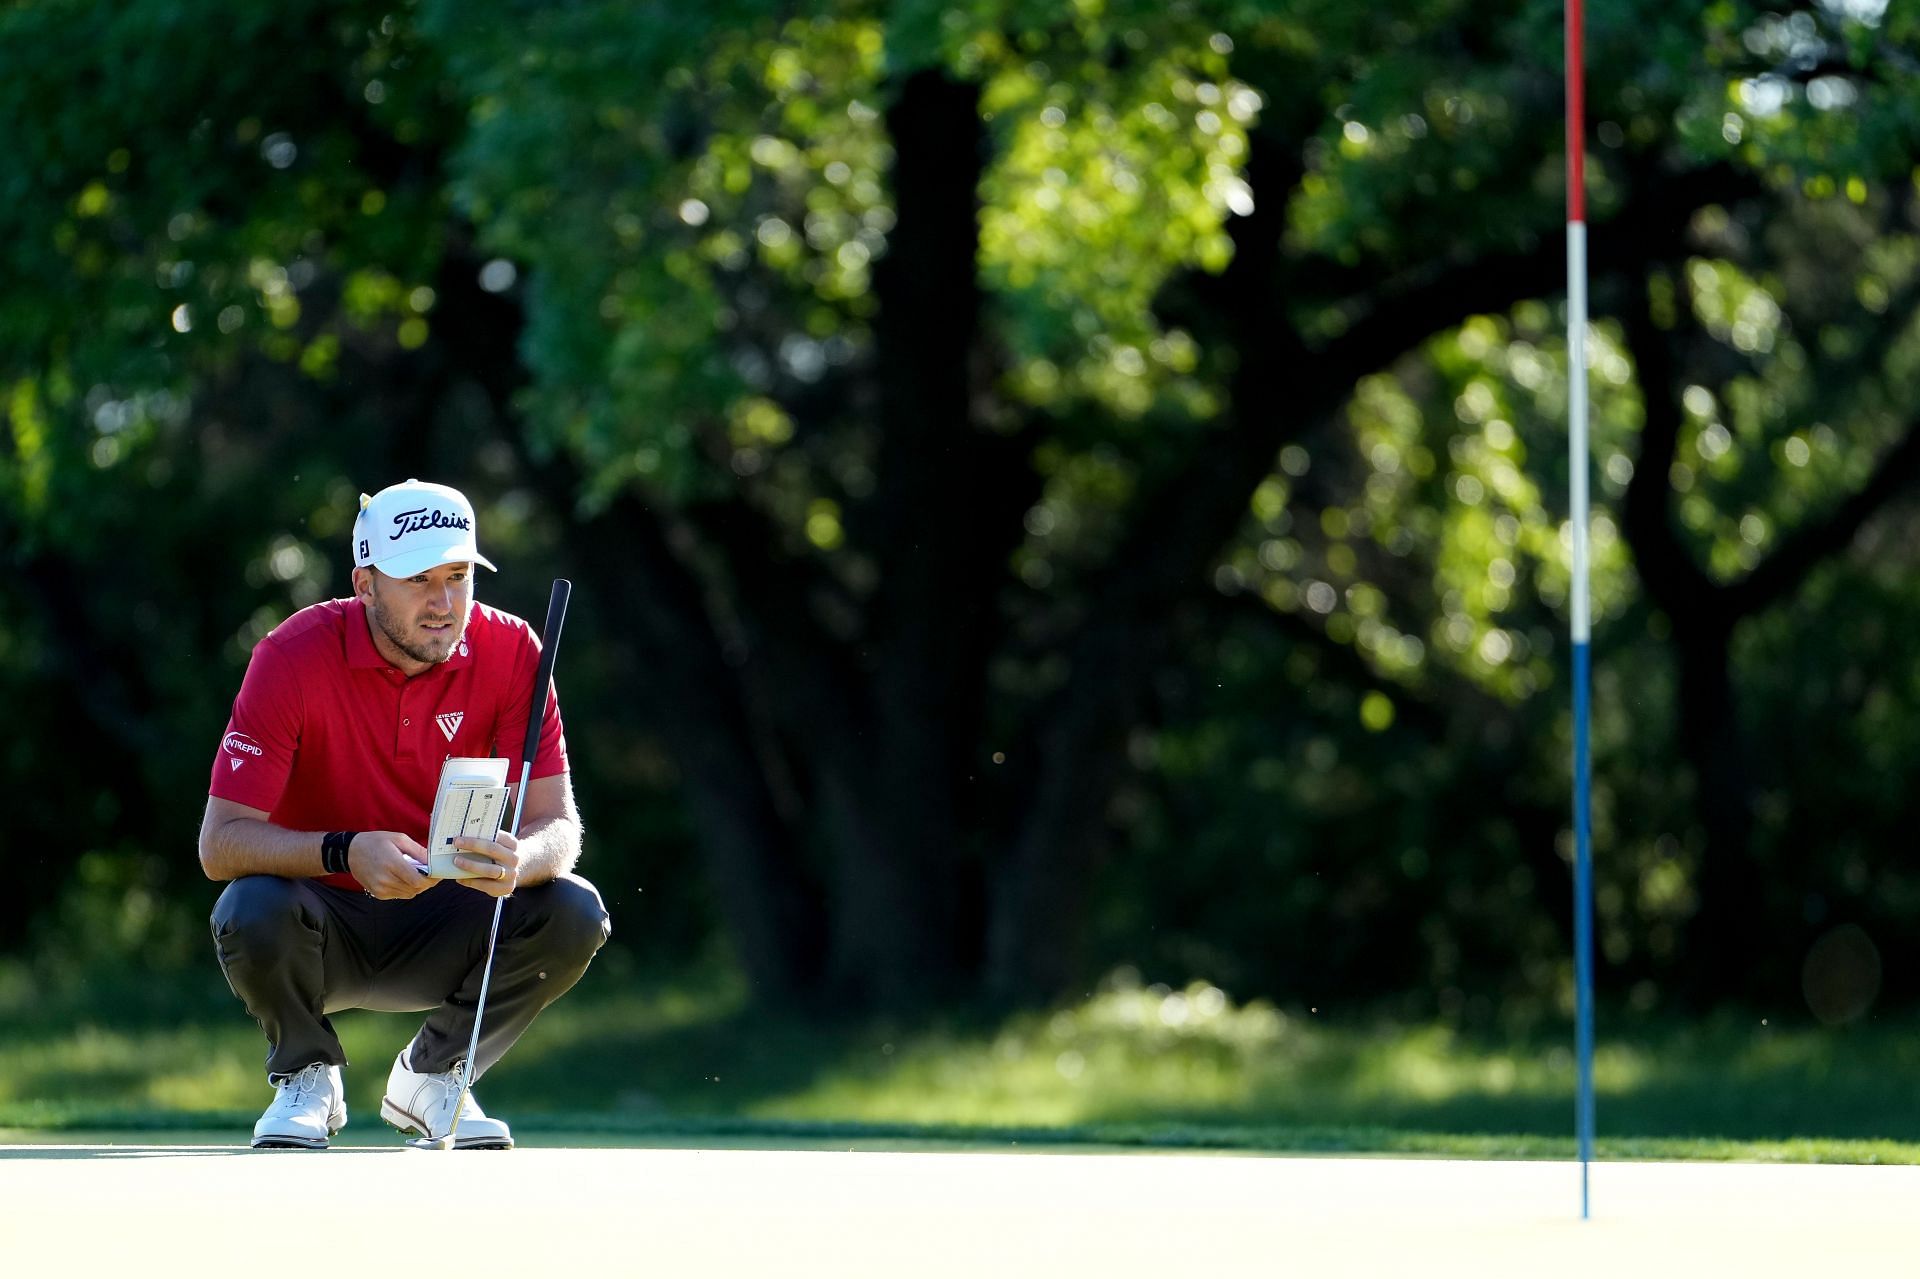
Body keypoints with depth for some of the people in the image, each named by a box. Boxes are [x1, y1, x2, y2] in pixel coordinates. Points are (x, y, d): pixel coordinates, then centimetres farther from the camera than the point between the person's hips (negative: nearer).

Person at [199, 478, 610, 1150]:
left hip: (440, 931, 2)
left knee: (573, 914, -24)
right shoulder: (293, 657, -19)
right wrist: (346, 853, -42)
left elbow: (558, 824, -15)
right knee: (253, 911, -35)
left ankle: (433, 1075, 4)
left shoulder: (510, 652, -12)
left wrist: (517, 861, -41)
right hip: (325, 930, -2)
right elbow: (220, 842, -24)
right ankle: (306, 1078, 0)